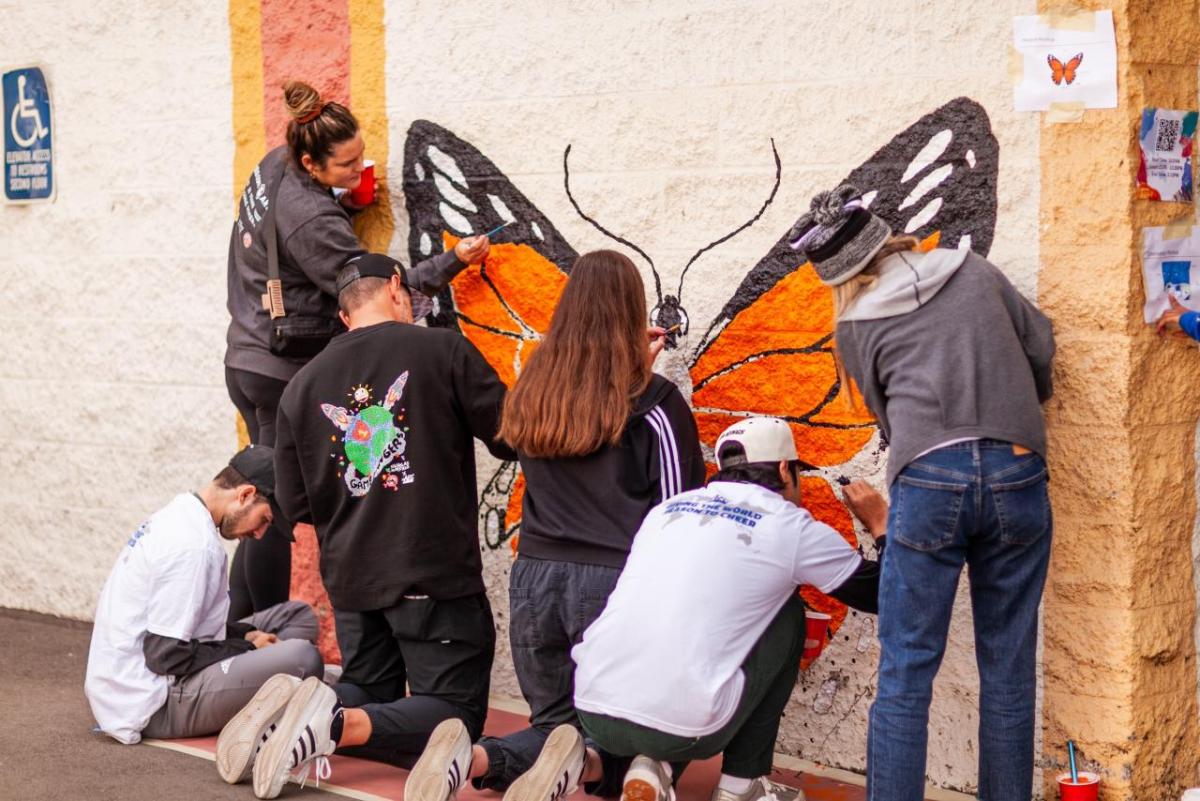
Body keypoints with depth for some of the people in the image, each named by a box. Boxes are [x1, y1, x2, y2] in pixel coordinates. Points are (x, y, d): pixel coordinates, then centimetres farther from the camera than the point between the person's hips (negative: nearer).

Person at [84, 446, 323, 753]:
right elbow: (165, 655, -22)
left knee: (298, 615, 10)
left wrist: (245, 635, 6)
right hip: (150, 706, -10)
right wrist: (247, 650, -10)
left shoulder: (177, 517, 10)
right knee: (302, 657, -26)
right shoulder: (193, 544, -21)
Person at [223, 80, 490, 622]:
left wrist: (345, 201, 2)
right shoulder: (312, 220, -24)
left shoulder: (272, 167, 1)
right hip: (284, 373, -9)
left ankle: (237, 625, 22)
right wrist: (453, 262, -18)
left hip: (246, 360, 9)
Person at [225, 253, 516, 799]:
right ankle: (341, 724, -25)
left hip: (350, 580, 5)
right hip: (435, 575, -5)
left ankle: (291, 711, -7)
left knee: (366, 690, 25)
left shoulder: (303, 384, 7)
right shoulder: (442, 350, -6)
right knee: (452, 715, 3)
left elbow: (295, 504, 10)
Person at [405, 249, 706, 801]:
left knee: (556, 725, 19)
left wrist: (634, 364, 26)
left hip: (535, 578, 4)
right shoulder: (654, 402, -5)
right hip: (615, 583, -4)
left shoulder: (530, 391, 6)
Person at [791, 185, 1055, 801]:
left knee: (905, 671, 1)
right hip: (1016, 473, 2)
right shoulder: (974, 271, 15)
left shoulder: (855, 327, 11)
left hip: (930, 479, -2)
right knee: (1008, 670, 10)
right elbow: (1040, 345, 19)